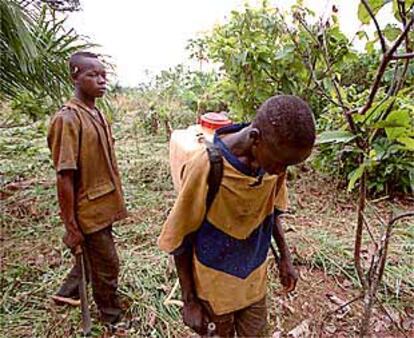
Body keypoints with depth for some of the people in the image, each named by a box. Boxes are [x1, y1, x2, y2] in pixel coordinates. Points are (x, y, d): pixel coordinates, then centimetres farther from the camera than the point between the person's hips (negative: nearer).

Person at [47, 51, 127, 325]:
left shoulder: (98, 115, 6)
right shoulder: (68, 119, -20)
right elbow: (65, 178, -21)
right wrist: (71, 227, -18)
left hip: (103, 207, 8)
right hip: (89, 211, -8)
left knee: (94, 256, 25)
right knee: (107, 266, 9)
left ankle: (67, 293, 50)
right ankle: (113, 317, 33)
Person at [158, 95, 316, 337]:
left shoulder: (274, 159, -14)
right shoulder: (205, 168, -29)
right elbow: (180, 240, -17)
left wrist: (285, 257, 9)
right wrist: (189, 300, -10)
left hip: (255, 279, 4)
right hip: (214, 284, -4)